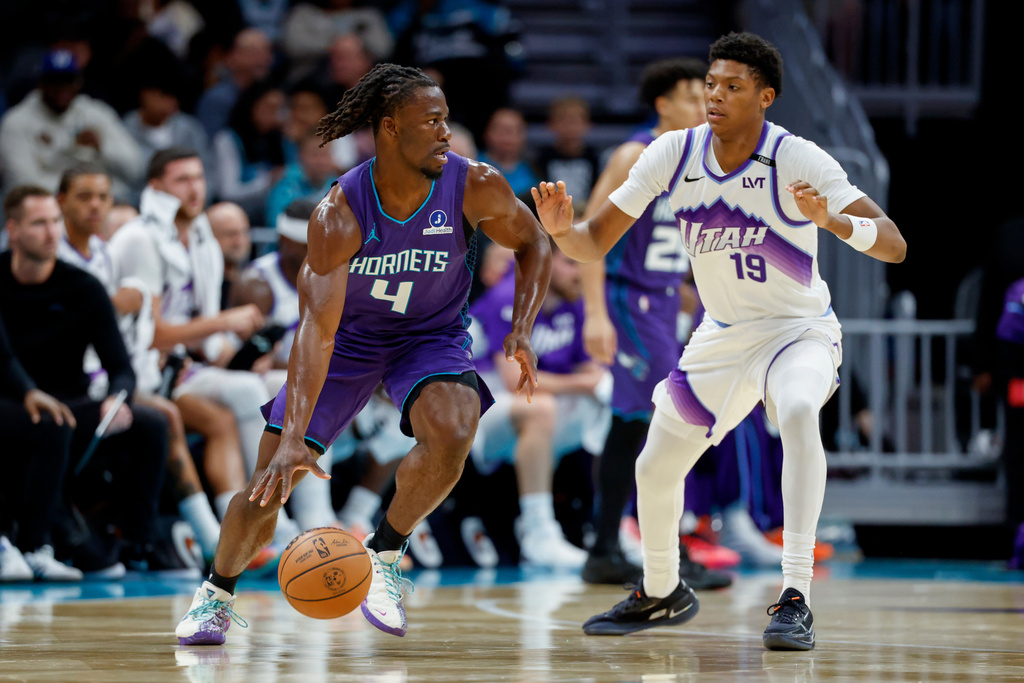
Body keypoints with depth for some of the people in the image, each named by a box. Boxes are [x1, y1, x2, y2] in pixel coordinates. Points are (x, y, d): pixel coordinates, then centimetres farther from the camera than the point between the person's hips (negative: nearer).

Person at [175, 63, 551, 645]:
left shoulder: (475, 188, -23)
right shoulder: (339, 213, -30)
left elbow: (533, 246, -3)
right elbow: (317, 326, -36)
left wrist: (522, 331, -18)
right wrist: (294, 437, -45)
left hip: (433, 335, 1)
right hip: (350, 335, -1)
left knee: (452, 436, -31)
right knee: (270, 482, -4)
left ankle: (384, 555, -6)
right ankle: (217, 593, 24)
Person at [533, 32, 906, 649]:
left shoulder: (798, 160, -23)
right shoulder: (674, 154, -11)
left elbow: (894, 245, -29)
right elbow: (597, 243, -4)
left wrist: (834, 222, -48)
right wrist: (561, 230, -27)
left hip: (799, 329, -5)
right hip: (722, 336, 5)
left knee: (798, 412, -37)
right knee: (655, 470, 11)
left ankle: (796, 598, -38)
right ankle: (662, 593, 41)